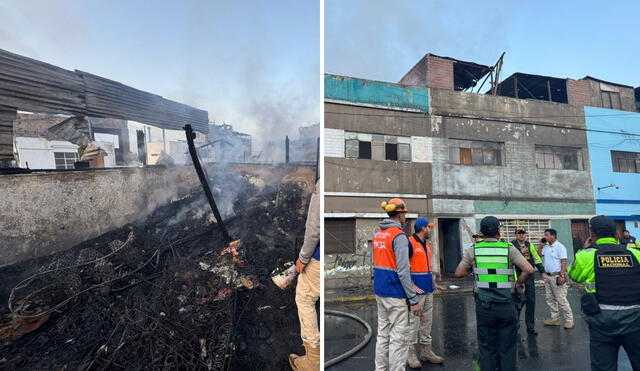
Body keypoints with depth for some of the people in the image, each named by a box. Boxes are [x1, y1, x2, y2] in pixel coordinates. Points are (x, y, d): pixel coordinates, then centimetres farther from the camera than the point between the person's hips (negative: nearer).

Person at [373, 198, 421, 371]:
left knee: (382, 334, 16)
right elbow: (403, 271, -19)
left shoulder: (378, 234, 9)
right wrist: (414, 300, -15)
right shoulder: (399, 236, -15)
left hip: (380, 291, 8)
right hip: (396, 293, -8)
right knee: (398, 338, 1)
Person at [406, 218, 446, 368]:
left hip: (428, 290, 9)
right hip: (416, 290, -9)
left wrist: (434, 284, 19)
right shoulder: (410, 243, -13)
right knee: (413, 321, -3)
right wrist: (411, 285, -21)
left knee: (427, 320, 14)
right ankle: (411, 353, 7)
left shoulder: (426, 245, 15)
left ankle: (426, 350, 24)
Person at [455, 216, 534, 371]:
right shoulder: (509, 249, -5)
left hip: (483, 306, 1)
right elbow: (529, 270, -12)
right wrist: (519, 282, 6)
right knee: (507, 348, 13)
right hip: (506, 306, 0)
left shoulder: (473, 250, -3)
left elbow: (458, 273, -1)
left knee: (487, 348, 12)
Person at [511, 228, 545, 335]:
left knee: (531, 301, 7)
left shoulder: (530, 245, 11)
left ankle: (530, 327, 17)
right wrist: (520, 252, -23)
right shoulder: (511, 245, -4)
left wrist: (543, 272, 11)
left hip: (529, 277, 5)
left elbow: (537, 259, 15)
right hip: (517, 277, -5)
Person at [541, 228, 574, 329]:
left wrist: (562, 276, -21)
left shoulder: (560, 247, -9)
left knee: (561, 300, -4)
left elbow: (563, 262, -14)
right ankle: (555, 319, 20)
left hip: (557, 276, -8)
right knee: (550, 299, 11)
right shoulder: (546, 247, 13)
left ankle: (569, 320, 6)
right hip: (547, 276, 8)